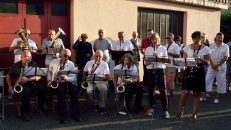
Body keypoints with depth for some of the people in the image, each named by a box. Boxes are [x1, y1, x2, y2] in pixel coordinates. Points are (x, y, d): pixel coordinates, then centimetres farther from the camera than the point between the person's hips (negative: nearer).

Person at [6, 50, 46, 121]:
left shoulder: (34, 64, 7)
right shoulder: (15, 65, 6)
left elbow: (39, 77, -1)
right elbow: (8, 76, 14)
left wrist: (28, 79, -17)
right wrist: (10, 87, 1)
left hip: (32, 83, 2)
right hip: (20, 85, -2)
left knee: (43, 89, -26)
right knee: (27, 91, -36)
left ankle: (40, 106, 1)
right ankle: (25, 112, -19)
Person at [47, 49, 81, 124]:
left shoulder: (71, 64, 1)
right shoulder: (54, 62, 3)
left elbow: (73, 78, -4)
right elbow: (49, 71, 14)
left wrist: (66, 78, -24)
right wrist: (49, 80, -2)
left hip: (66, 83, 1)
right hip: (55, 83, -1)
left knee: (75, 90, -29)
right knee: (61, 91, -34)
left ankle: (75, 114, -22)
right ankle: (63, 116, -30)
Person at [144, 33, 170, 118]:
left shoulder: (163, 48, 6)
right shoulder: (147, 49, 8)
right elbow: (145, 62, 5)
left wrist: (159, 56, -15)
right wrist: (149, 62, -16)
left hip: (160, 70, -1)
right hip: (150, 71, 2)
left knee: (163, 90, -4)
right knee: (150, 90, 7)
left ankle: (165, 110, 1)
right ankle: (152, 108, 23)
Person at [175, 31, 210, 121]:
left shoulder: (205, 49, 0)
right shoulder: (187, 47, 3)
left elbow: (207, 62, 0)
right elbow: (184, 59, 8)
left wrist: (200, 58, -17)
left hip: (199, 72, 0)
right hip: (189, 70, 0)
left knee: (196, 93, 6)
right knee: (185, 92, -4)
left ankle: (194, 114, 18)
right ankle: (180, 112, 10)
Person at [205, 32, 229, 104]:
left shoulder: (225, 47, -2)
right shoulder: (211, 46, 3)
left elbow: (226, 58, -7)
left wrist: (217, 65, -14)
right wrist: (212, 65, -11)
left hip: (221, 67, -1)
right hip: (211, 67, 1)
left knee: (220, 82, 5)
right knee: (207, 80, -1)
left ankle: (217, 97, 17)